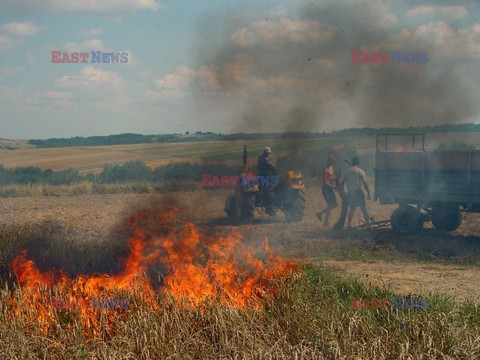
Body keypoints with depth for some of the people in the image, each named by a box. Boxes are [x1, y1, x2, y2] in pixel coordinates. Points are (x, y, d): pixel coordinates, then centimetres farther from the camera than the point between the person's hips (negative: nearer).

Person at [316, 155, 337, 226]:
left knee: (334, 204, 10)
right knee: (330, 204, -12)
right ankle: (326, 222, -6)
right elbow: (325, 182, -21)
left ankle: (320, 213, 23)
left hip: (330, 188, 9)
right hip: (325, 188, -9)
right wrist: (333, 186, -25)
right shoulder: (325, 169, -16)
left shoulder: (331, 168, 12)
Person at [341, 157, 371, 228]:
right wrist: (368, 193, -6)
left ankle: (348, 224, 14)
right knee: (364, 209, 3)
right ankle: (368, 224, 1)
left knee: (351, 209, 16)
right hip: (358, 192, -4)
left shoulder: (347, 172, 8)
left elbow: (342, 183, 10)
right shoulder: (360, 171, -5)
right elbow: (365, 183, -10)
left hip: (349, 193, 4)